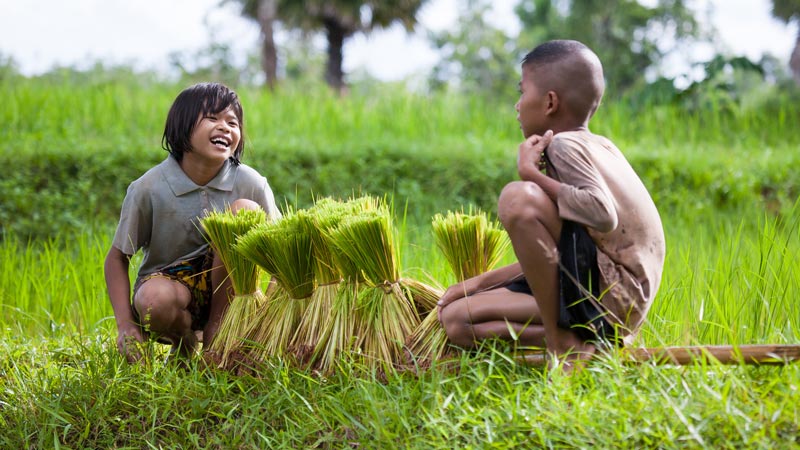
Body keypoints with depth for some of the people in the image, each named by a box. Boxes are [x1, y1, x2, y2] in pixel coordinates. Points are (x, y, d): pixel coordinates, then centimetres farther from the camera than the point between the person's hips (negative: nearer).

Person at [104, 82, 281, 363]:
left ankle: (217, 326, -11)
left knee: (245, 210, -22)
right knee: (154, 301, -39)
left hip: (223, 288, 2)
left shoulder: (250, 183, -11)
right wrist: (125, 326, -19)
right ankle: (184, 341, 1)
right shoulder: (149, 189, -14)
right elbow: (117, 258, -7)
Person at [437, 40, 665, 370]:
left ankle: (561, 342, -17)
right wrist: (482, 281, 19)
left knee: (518, 198, -24)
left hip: (612, 296, -10)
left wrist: (533, 174, -18)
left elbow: (602, 214, -30)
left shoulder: (564, 145, -10)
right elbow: (545, 256, 22)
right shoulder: (597, 146, 20)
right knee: (456, 319, 7)